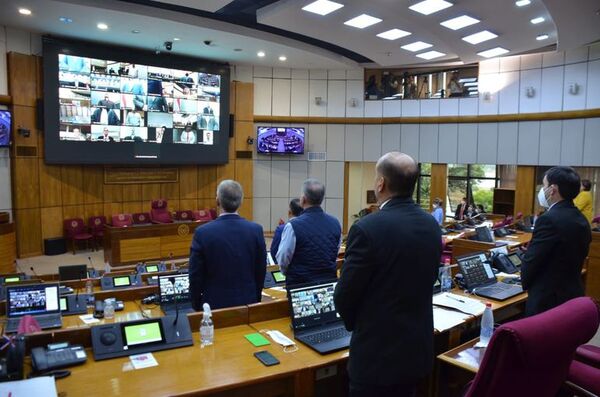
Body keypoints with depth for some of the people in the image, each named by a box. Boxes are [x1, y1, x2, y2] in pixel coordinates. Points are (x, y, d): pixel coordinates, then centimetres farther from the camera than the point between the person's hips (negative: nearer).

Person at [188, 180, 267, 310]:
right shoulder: (256, 230, -7)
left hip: (215, 303, -2)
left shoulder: (203, 233, -14)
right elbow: (261, 271, 1)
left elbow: (195, 276, -7)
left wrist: (196, 305, 7)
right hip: (248, 301, 2)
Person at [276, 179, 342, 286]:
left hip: (300, 285, -4)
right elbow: (335, 256, 8)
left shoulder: (293, 226, -18)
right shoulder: (335, 223, -2)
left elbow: (282, 260, -8)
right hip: (329, 284, 4)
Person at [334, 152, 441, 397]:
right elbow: (426, 282, 10)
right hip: (419, 349, 7)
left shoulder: (367, 228, -23)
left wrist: (355, 324, 5)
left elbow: (344, 297, -16)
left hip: (378, 352, -6)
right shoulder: (432, 226, 0)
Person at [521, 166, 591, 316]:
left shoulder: (549, 219, -21)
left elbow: (531, 260, -18)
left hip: (547, 299, -9)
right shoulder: (582, 220, 7)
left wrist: (525, 283, 0)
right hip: (573, 295, 9)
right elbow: (576, 259, 12)